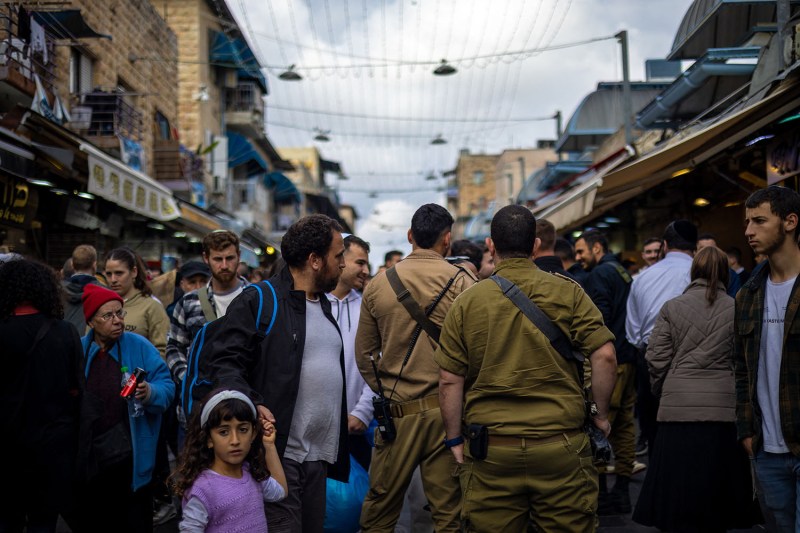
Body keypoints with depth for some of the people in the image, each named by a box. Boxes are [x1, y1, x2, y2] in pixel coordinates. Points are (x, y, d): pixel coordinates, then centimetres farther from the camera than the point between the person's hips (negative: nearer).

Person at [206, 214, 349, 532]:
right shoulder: (258, 302, -8)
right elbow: (224, 362, -12)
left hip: (320, 457, 8)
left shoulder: (325, 305, 18)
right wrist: (251, 405, -27)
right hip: (277, 452, -8)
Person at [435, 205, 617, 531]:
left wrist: (454, 439, 10)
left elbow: (449, 379, -1)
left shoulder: (466, 302, 0)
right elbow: (604, 356, -6)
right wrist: (601, 415, 8)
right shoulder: (568, 293, -1)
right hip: (561, 445, 0)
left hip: (490, 452, 1)